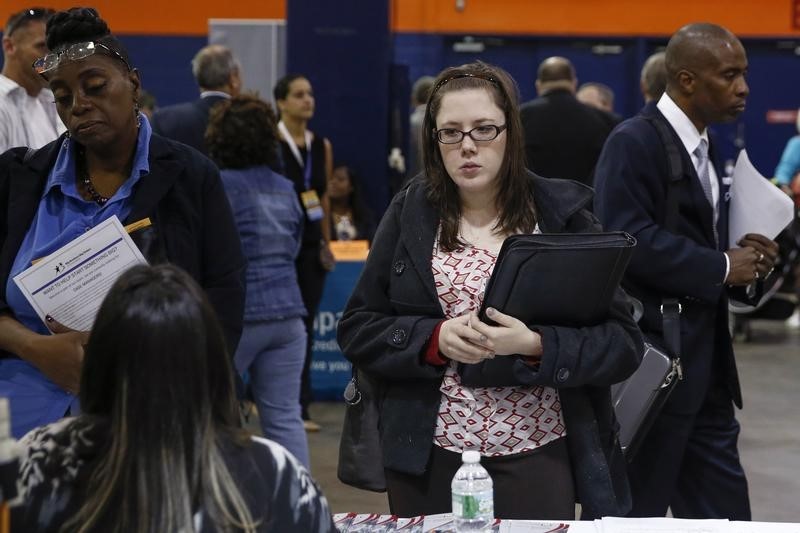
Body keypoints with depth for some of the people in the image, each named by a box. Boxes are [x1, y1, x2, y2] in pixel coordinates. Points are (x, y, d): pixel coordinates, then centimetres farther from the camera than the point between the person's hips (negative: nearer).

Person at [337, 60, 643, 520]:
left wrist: (535, 346, -20)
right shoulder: (410, 215, 5)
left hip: (539, 456, -1)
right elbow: (357, 329, 5)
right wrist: (434, 339, -13)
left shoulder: (563, 215, 0)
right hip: (429, 457, 1)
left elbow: (624, 344, -4)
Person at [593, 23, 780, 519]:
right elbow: (628, 239, -25)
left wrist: (746, 259, 2)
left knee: (723, 510, 11)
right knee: (638, 508, 1)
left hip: (706, 357, 9)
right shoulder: (635, 142, -14)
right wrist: (721, 268, -17)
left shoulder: (706, 146, 15)